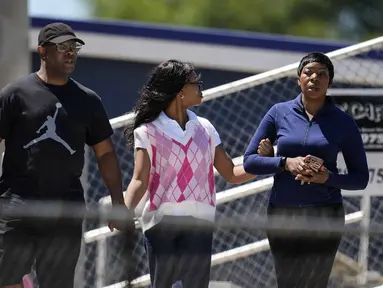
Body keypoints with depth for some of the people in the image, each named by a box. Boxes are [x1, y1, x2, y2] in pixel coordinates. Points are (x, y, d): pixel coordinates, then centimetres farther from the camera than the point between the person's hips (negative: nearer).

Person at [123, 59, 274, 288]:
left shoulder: (204, 129, 15)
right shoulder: (148, 132, 2)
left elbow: (232, 174, 15)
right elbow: (140, 180, -9)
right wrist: (125, 211, -27)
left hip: (199, 223, 3)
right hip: (162, 222, -3)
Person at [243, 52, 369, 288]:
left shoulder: (343, 122, 0)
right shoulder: (279, 113, 4)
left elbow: (361, 178, 3)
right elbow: (250, 161, 3)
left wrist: (328, 177, -16)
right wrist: (285, 163, -15)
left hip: (324, 217, -2)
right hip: (282, 215, 2)